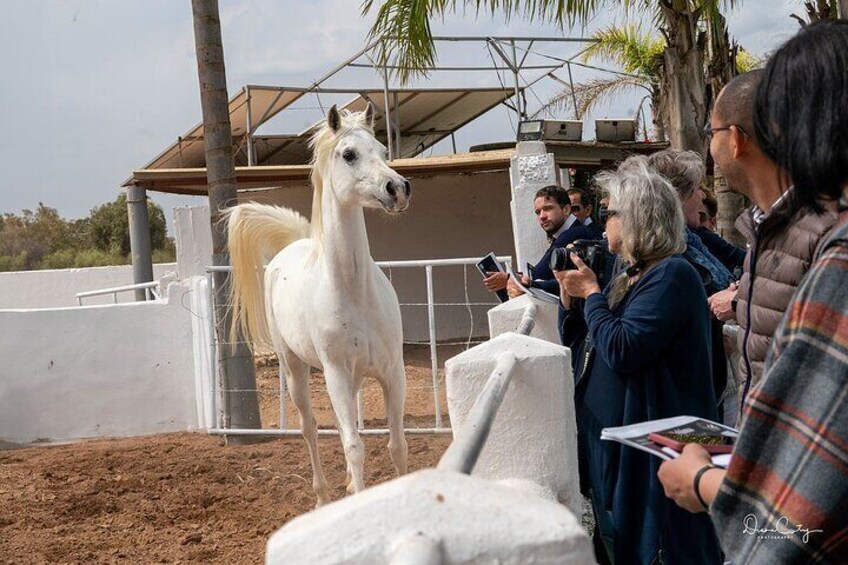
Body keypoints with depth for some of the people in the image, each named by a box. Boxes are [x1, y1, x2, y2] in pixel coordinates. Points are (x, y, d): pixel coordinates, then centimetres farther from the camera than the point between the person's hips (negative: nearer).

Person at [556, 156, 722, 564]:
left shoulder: (671, 275, -17)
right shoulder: (630, 277, 14)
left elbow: (621, 350, -25)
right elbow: (590, 350, 21)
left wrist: (590, 292, -14)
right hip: (610, 439, 10)